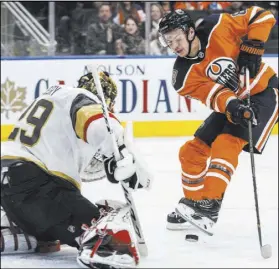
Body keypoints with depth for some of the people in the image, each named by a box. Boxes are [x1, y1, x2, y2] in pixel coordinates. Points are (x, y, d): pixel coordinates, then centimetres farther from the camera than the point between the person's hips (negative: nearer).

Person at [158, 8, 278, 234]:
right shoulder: (184, 75, -10)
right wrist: (232, 107, -43)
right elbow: (211, 94, -23)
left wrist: (251, 48, -23)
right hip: (231, 103, 6)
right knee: (192, 151, 3)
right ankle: (193, 202, 24)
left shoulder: (216, 28, -20)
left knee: (227, 143, -24)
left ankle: (210, 207, -32)